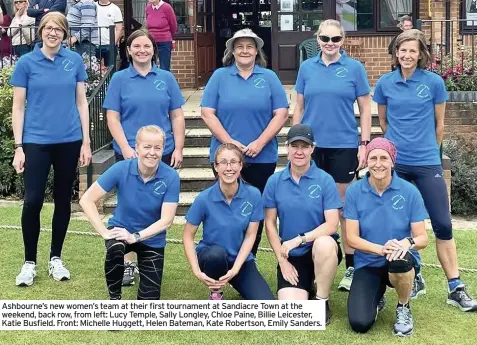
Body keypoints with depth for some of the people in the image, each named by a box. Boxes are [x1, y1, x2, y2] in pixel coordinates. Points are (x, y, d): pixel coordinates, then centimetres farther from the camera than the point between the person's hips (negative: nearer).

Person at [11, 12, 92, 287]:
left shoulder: (75, 61, 3)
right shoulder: (27, 63, -1)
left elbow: (81, 102, 7)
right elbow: (18, 107, 0)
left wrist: (86, 142, 3)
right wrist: (18, 147, -5)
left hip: (69, 141, 2)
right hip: (36, 142, -2)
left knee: (63, 200, 9)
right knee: (33, 201, -5)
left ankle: (56, 258, 23)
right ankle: (30, 262, 12)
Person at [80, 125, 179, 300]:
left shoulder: (171, 177, -23)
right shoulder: (121, 169, -22)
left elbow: (166, 220, -22)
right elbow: (87, 200, -20)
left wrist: (135, 237, -32)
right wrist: (105, 232, -28)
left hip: (151, 238, 1)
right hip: (121, 230, 0)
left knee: (150, 299, -4)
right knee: (115, 249, -37)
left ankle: (140, 268, 31)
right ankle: (114, 297, -9)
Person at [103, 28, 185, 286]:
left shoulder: (166, 78, 7)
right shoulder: (120, 79, 2)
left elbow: (177, 116, 7)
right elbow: (113, 118, -2)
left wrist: (178, 148, -2)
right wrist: (126, 149, -13)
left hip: (163, 153, 2)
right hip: (130, 154, -2)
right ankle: (127, 262, 14)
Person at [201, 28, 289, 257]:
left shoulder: (269, 77, 4)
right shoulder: (219, 76, 4)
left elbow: (281, 113, -2)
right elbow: (207, 112, -2)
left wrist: (260, 142, -12)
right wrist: (228, 142, -12)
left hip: (263, 158, 1)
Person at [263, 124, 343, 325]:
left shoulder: (325, 180, -9)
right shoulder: (274, 181, -2)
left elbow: (332, 225, -13)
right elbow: (270, 223, 3)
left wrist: (299, 239, -22)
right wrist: (282, 260, -4)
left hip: (321, 249, -1)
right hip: (292, 256, 1)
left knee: (324, 243, -39)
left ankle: (322, 301, -12)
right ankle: (308, 285, 18)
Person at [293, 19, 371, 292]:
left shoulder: (354, 68, -1)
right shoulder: (307, 68, 5)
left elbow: (365, 109, 1)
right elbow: (299, 108, 10)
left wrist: (364, 144, -5)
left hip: (343, 146, -2)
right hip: (312, 146, 2)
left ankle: (351, 267, 14)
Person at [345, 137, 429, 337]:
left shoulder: (410, 191, -9)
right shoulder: (354, 191, -7)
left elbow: (422, 238, -7)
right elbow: (352, 238, -9)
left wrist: (407, 242, -31)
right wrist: (380, 249, -27)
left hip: (401, 263, -1)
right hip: (367, 264, 1)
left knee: (400, 258, -39)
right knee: (360, 324, -19)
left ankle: (403, 308, -6)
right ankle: (377, 293, 18)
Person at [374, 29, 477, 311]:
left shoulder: (434, 82, -2)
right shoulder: (385, 83, 2)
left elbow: (439, 124, 7)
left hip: (427, 163, -1)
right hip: (395, 163, 1)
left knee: (443, 224, -2)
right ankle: (413, 278, 24)